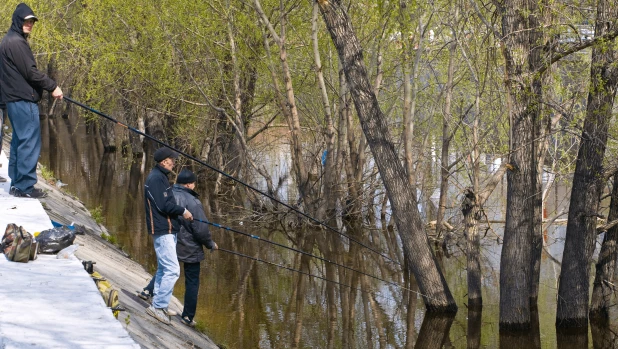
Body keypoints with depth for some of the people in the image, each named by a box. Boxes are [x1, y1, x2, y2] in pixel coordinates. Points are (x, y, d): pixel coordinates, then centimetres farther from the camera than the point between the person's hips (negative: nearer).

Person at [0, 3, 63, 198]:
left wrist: (48, 87, 15)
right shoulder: (16, 42, -15)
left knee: (19, 141, 14)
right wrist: (52, 87, -10)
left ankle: (16, 183, 17)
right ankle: (25, 187, -8)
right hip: (24, 100, -10)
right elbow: (30, 72, -18)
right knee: (29, 143, -8)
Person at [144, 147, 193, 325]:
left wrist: (180, 212, 10)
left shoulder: (160, 176, 17)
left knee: (163, 269, 16)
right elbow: (163, 205, -22)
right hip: (163, 230, -11)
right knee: (172, 270, -13)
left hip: (167, 230, 11)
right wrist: (183, 211, -12)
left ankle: (158, 305, 22)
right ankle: (158, 306, -12)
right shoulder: (156, 178, -16)